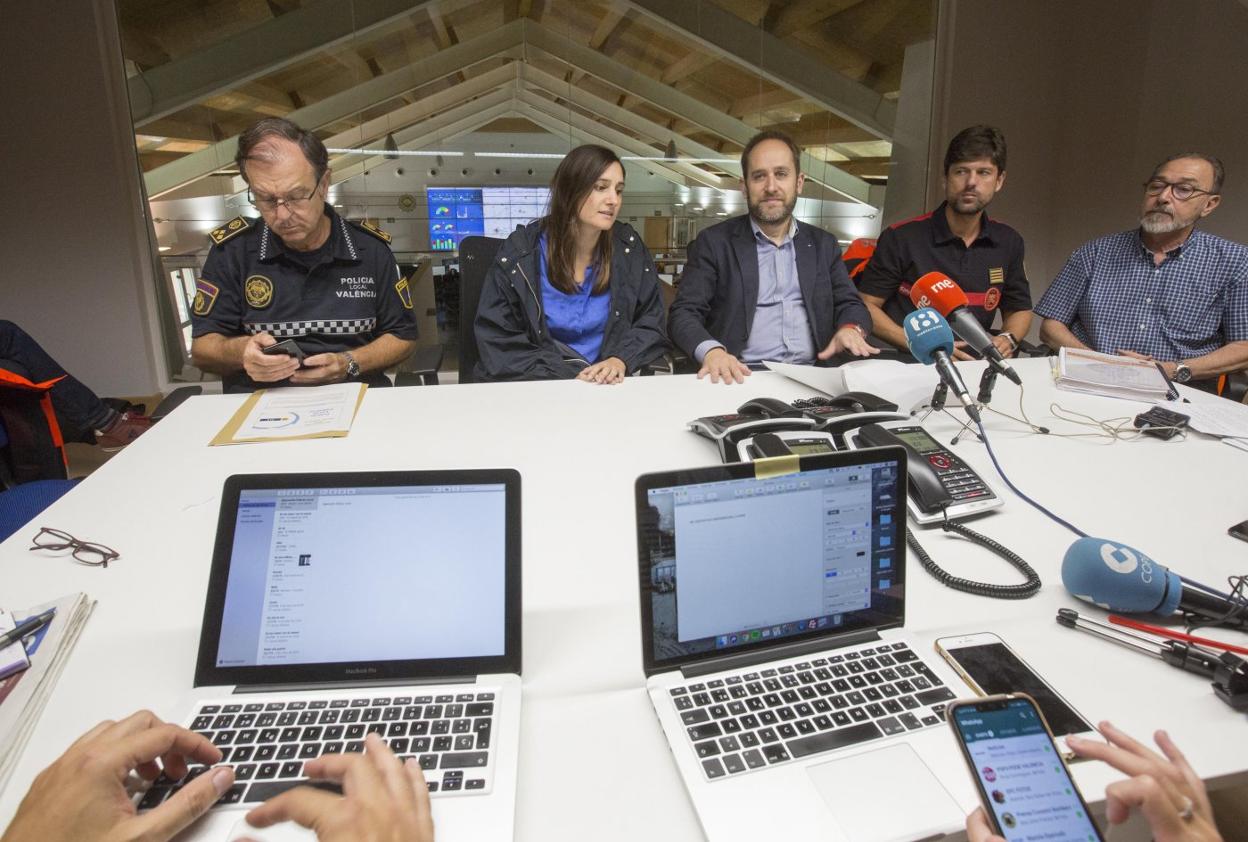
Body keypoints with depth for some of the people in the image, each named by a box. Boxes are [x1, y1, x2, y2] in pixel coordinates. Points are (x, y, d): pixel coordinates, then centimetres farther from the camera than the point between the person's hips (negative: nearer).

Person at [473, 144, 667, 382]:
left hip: (607, 386, 1)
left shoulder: (629, 248, 1)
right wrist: (569, 378, -19)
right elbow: (498, 344, -8)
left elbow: (651, 323, 6)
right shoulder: (520, 252, -7)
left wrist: (620, 360, -15)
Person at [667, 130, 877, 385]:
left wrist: (851, 329, -10)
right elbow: (684, 313, -4)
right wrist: (711, 351, -25)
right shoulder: (714, 242, 4)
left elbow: (850, 304, 15)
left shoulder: (823, 244, 16)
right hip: (742, 377, -3)